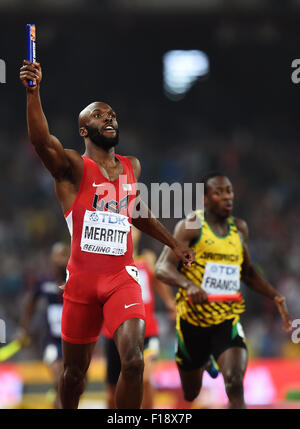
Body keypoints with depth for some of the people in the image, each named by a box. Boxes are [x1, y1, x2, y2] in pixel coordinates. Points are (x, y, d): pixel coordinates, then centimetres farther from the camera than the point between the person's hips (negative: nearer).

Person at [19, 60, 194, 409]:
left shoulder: (131, 167, 14)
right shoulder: (72, 166, -3)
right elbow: (41, 141, -24)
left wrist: (173, 244, 34)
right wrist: (33, 92, -39)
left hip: (121, 278, 2)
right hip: (82, 278, -2)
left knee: (133, 360, -18)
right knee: (75, 368, 10)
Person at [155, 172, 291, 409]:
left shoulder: (240, 228, 8)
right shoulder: (192, 225, -7)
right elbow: (163, 267, -17)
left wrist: (275, 296, 12)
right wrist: (189, 285, -36)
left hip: (228, 319, 2)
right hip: (192, 318, -2)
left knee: (235, 384, -23)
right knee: (191, 394, 16)